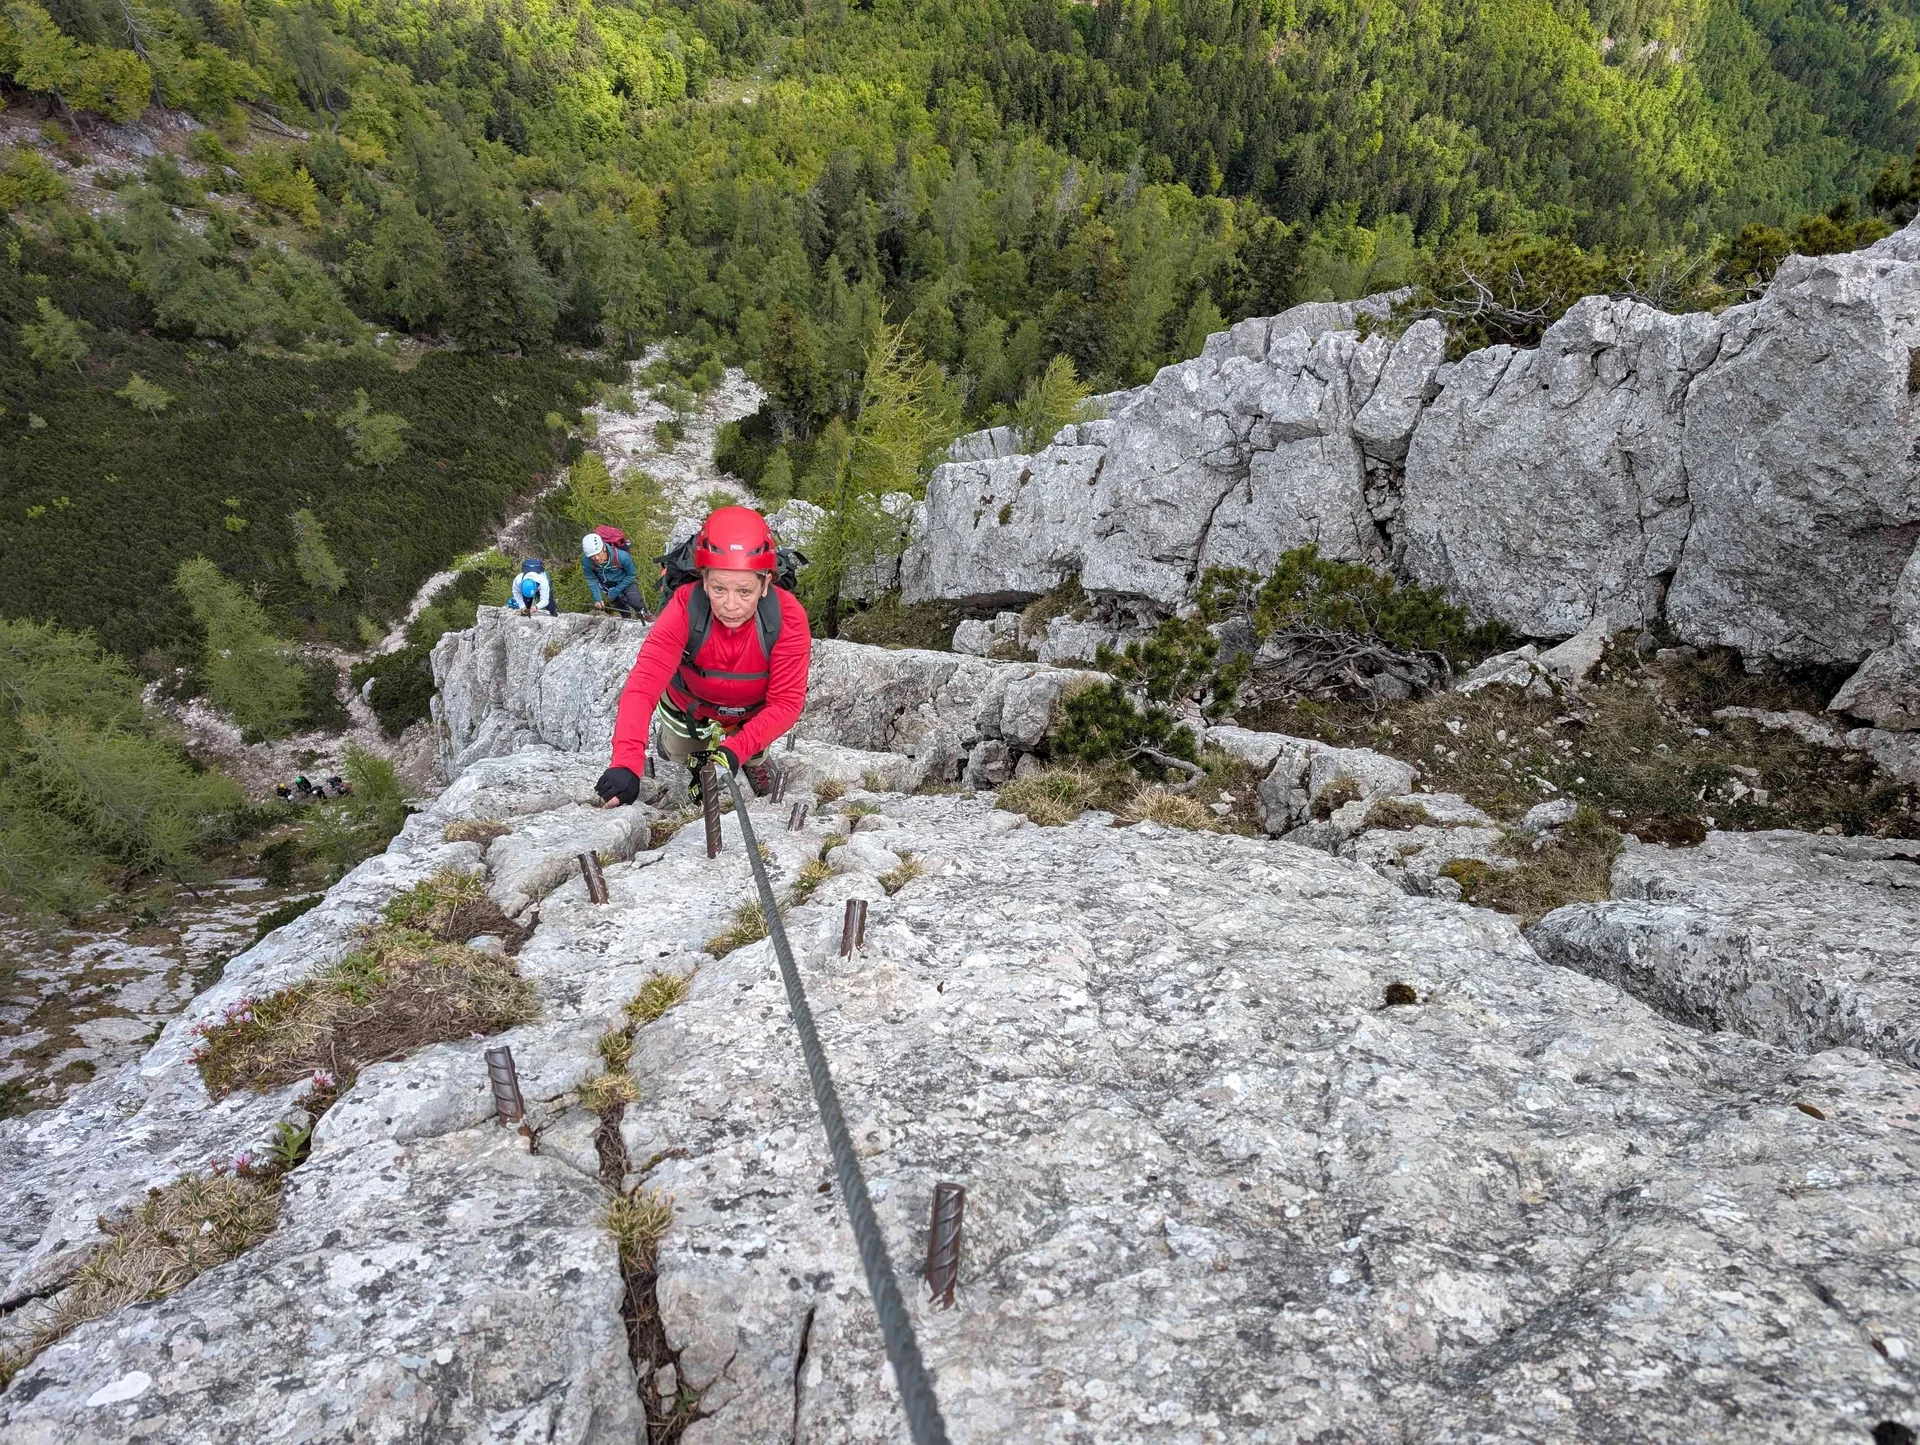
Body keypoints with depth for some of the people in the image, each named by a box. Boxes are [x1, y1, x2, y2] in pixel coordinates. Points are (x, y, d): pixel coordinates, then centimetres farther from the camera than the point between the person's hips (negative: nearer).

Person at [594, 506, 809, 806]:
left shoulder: (788, 618, -38)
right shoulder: (685, 607, -40)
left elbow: (786, 702, -33)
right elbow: (643, 685, -47)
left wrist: (735, 750, -47)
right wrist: (626, 764, -61)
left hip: (753, 710, 0)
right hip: (691, 704, 0)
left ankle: (754, 762, 49)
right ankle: (696, 762, 55)